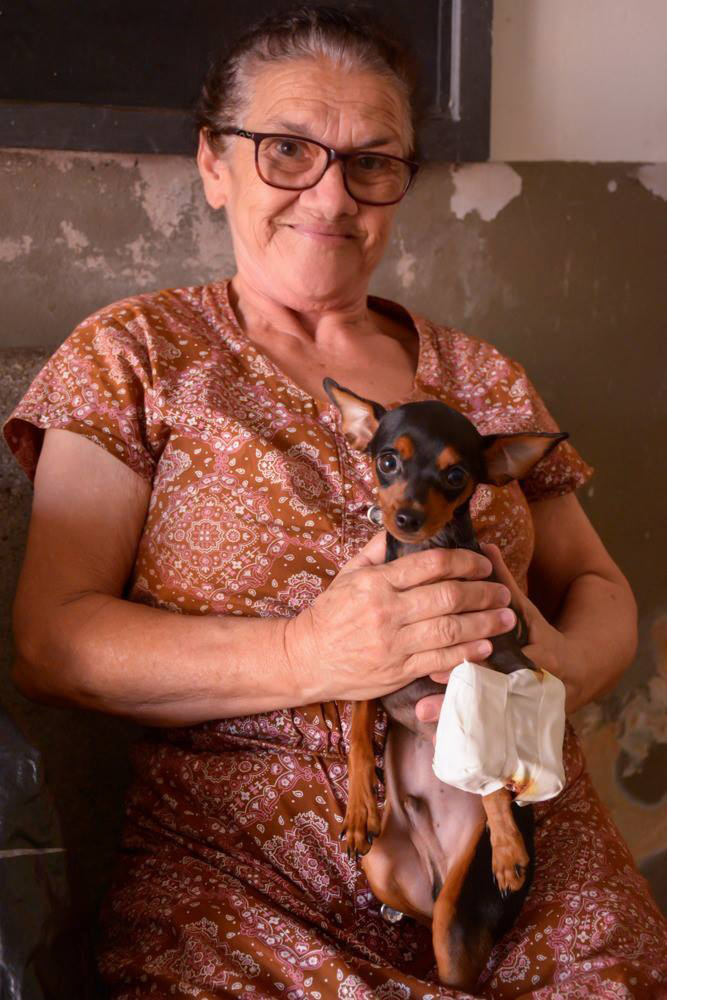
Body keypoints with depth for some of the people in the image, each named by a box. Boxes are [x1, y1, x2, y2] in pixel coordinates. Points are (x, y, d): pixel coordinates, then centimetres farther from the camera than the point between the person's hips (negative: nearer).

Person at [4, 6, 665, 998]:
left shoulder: (479, 375, 15)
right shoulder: (135, 353, 5)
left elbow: (601, 588, 18)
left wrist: (561, 665, -7)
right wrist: (308, 654, -17)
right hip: (245, 867, -2)